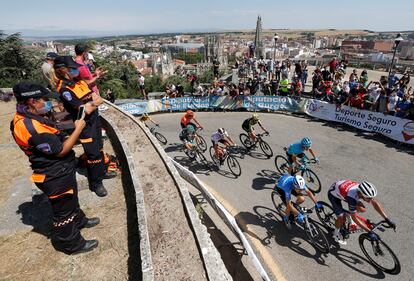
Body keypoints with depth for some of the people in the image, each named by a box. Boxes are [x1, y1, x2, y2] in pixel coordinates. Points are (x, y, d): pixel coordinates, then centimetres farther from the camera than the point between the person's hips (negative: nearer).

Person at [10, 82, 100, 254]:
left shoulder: (28, 117, 0)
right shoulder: (31, 127, -31)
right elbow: (61, 150, -27)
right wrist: (78, 129, -19)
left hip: (59, 171, 9)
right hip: (55, 177, -9)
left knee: (71, 200, 29)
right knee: (63, 210, 10)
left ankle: (78, 221, 53)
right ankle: (70, 243, 30)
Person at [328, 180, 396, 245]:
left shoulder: (362, 190, -25)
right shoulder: (352, 197, -41)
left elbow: (375, 203, -10)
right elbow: (354, 218, -30)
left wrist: (387, 219, -12)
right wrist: (369, 232, -28)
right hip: (333, 194, -6)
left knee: (362, 209, -8)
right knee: (342, 218, -15)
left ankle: (348, 213, 22)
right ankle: (336, 233, 14)